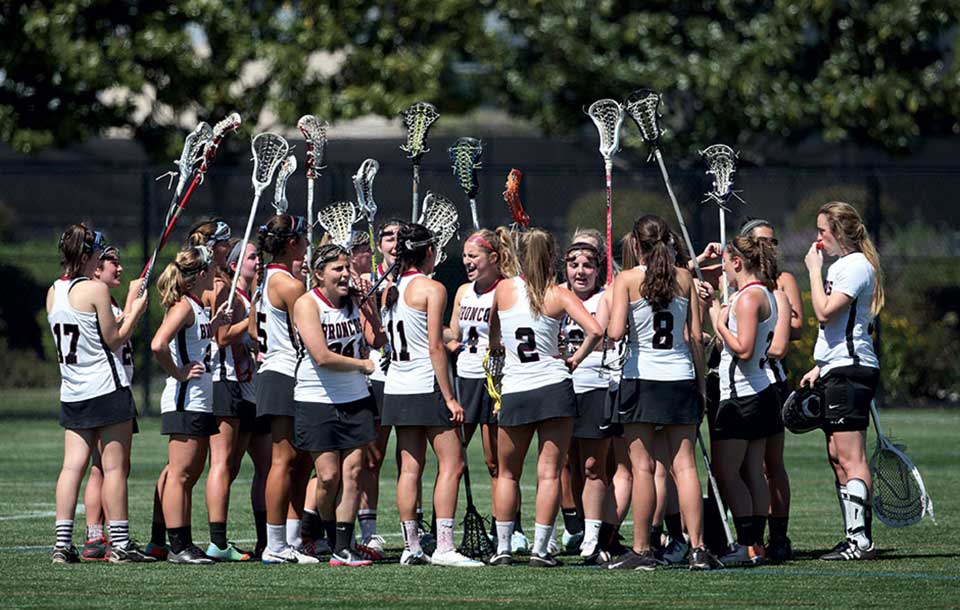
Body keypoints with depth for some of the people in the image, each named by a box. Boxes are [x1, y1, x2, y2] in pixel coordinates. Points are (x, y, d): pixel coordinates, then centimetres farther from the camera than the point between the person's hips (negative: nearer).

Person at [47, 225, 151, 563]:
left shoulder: (53, 292, 9)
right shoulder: (95, 289, -12)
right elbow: (113, 340, -7)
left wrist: (127, 306, 20)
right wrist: (136, 311, 6)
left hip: (71, 393, 6)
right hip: (107, 389, -6)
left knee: (72, 465, 4)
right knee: (114, 466, -2)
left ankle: (62, 542, -2)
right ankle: (120, 544, -1)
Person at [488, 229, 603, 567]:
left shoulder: (504, 289, 3)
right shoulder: (559, 295, -2)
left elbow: (493, 338, 16)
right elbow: (595, 330, -14)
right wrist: (575, 359, -1)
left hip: (514, 392, 1)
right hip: (554, 387, -1)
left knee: (507, 474, 15)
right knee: (549, 473, 2)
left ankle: (502, 548, 12)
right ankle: (540, 549, -2)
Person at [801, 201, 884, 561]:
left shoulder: (857, 265, -10)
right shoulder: (841, 265, 20)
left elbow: (824, 312, -18)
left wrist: (815, 270, -9)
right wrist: (819, 368, 21)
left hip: (851, 370, -10)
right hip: (836, 371, 10)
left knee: (850, 459, -12)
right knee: (837, 458, 8)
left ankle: (861, 541, -14)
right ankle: (853, 538, 9)